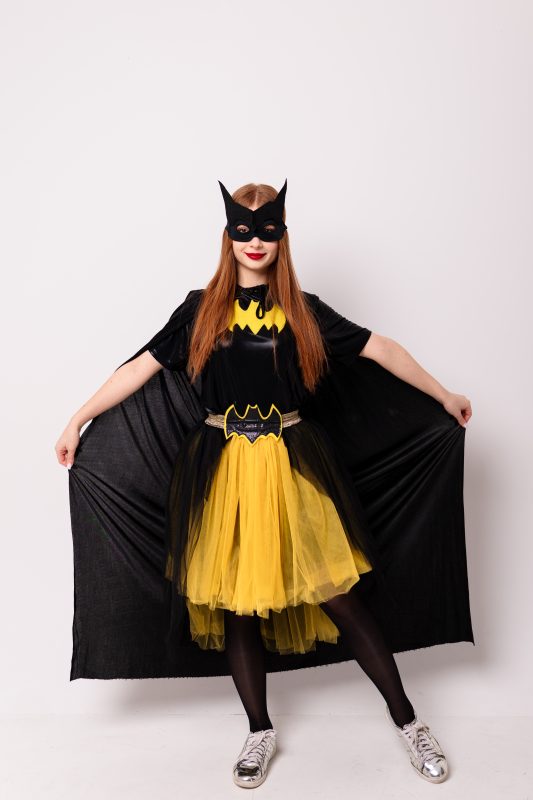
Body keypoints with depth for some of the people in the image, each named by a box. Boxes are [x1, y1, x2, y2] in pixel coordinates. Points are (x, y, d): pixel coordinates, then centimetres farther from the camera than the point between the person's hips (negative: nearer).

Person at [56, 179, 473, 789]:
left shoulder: (304, 311, 6)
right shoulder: (201, 310, 6)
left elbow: (378, 348, 9)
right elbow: (142, 366, 5)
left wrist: (443, 396, 11)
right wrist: (77, 421, 3)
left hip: (293, 469, 0)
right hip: (224, 473, 1)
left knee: (338, 596, 0)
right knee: (236, 602, 8)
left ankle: (404, 718, 19)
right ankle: (260, 731, 28)